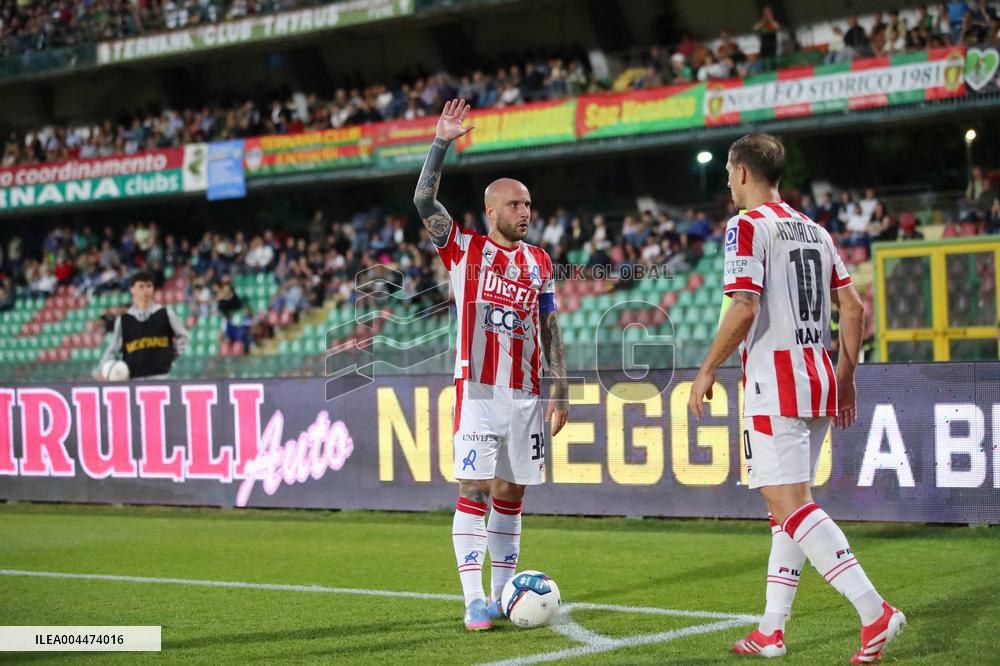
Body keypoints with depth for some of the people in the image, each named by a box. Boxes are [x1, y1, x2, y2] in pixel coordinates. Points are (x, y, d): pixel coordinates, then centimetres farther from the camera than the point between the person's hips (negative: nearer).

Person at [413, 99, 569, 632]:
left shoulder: (539, 262, 11)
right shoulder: (466, 251, 1)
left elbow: (550, 329, 14)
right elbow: (423, 201, -11)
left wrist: (561, 393, 10)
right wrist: (441, 143, -20)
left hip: (526, 396, 4)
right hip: (478, 392, -4)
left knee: (510, 496, 8)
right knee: (472, 492, -7)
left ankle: (502, 594, 17)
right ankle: (474, 602, -5)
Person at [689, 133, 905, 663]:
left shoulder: (747, 226, -7)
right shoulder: (814, 230, 16)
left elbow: (745, 308, -19)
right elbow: (853, 307, 14)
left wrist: (707, 371, -9)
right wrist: (845, 377, 21)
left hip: (774, 389, -8)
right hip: (819, 383, 8)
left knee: (792, 506, -10)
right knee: (787, 506, 13)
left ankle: (874, 612, -20)